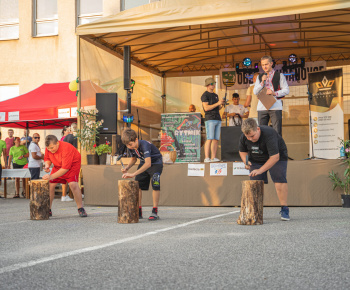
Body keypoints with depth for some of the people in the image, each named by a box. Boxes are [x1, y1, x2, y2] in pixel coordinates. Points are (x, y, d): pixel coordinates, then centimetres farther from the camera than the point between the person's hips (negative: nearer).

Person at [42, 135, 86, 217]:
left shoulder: (66, 148, -36)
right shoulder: (48, 148, -17)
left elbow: (65, 168, -36)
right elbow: (47, 158, 2)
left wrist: (51, 177, -39)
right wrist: (47, 165, -23)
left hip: (72, 164, -6)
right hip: (58, 166, 6)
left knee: (73, 184, -26)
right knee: (50, 185, -5)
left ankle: (80, 209, -14)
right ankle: (48, 210, 9)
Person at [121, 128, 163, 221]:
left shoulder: (144, 145, -36)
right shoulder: (131, 147, -13)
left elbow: (148, 163, -45)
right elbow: (133, 159, 8)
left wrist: (133, 174, -49)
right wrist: (127, 167, -13)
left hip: (155, 163, -7)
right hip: (143, 164, 7)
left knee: (155, 185, -22)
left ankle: (155, 212, -18)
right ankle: (138, 211, 7)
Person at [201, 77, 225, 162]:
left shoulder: (215, 95, 22)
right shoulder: (205, 95, -1)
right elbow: (206, 108, -12)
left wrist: (221, 105, 4)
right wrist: (217, 103, -14)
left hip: (218, 119, 7)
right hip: (210, 119, -7)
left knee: (216, 139, 3)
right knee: (209, 139, -13)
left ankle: (213, 157, 4)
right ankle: (206, 158, -15)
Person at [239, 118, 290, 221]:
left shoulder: (269, 134, -37)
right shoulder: (243, 137, -20)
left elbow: (275, 157, -38)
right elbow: (242, 151, 3)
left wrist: (260, 170, -42)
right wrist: (246, 161, -20)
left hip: (276, 156, -4)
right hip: (256, 159, 4)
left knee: (279, 180, -20)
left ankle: (284, 209, -13)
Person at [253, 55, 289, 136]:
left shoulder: (279, 75, 8)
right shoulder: (259, 77, 18)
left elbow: (286, 90, 3)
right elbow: (255, 91, 10)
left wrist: (274, 93, -11)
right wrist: (262, 82, -5)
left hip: (275, 107, -3)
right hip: (262, 107, 3)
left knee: (277, 131, -6)